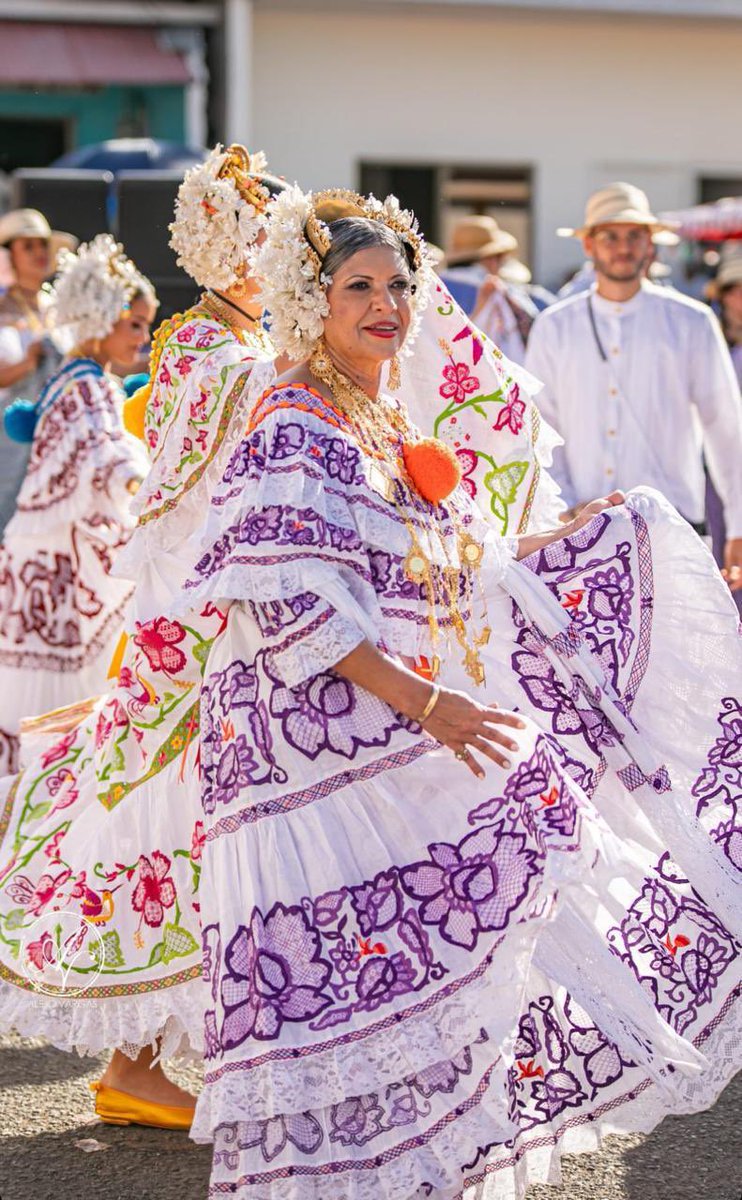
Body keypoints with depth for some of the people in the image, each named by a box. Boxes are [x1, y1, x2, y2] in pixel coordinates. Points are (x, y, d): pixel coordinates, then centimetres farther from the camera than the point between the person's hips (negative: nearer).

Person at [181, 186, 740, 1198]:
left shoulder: (389, 426, 16)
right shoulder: (293, 429, -11)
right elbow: (285, 596, -20)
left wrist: (571, 541, 16)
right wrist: (418, 699, -24)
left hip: (400, 725, 9)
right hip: (324, 732, -9)